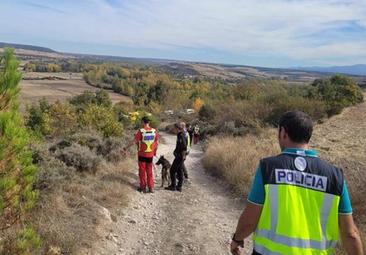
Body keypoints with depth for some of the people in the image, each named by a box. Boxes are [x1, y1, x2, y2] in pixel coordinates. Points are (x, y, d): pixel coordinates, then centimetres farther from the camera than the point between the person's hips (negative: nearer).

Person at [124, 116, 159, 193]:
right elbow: (157, 143, 4)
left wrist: (126, 148, -1)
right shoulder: (154, 131, -4)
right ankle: (151, 188, 16)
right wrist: (155, 151, 20)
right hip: (150, 154, 3)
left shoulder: (141, 131, -15)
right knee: (149, 171, 15)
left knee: (142, 171, 11)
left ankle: (143, 187, 18)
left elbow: (134, 142, -13)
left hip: (142, 154, -3)